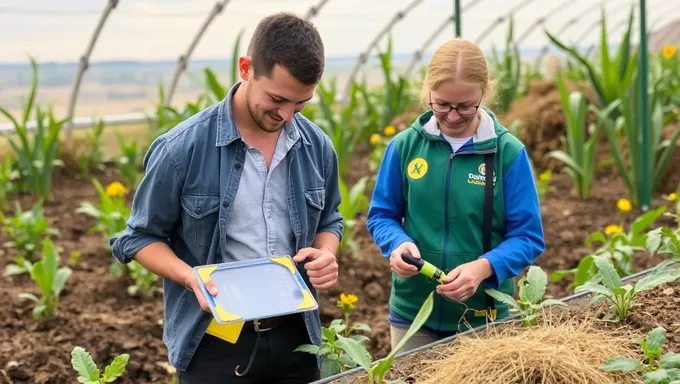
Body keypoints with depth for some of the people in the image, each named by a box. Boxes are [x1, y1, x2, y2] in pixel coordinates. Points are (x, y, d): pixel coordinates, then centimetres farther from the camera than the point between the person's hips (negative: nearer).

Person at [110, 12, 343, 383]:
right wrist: (192, 278, -21)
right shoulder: (182, 149, -14)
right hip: (215, 342, -4)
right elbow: (140, 237, -4)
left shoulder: (318, 148, -2)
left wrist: (325, 255, -7)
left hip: (294, 336, 4)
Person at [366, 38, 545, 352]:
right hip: (412, 312, 1)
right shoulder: (404, 145, -5)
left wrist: (484, 267, -24)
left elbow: (527, 237, -7)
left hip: (484, 316, -1)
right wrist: (398, 243, -17)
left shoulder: (509, 152, -10)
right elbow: (381, 215, 5)